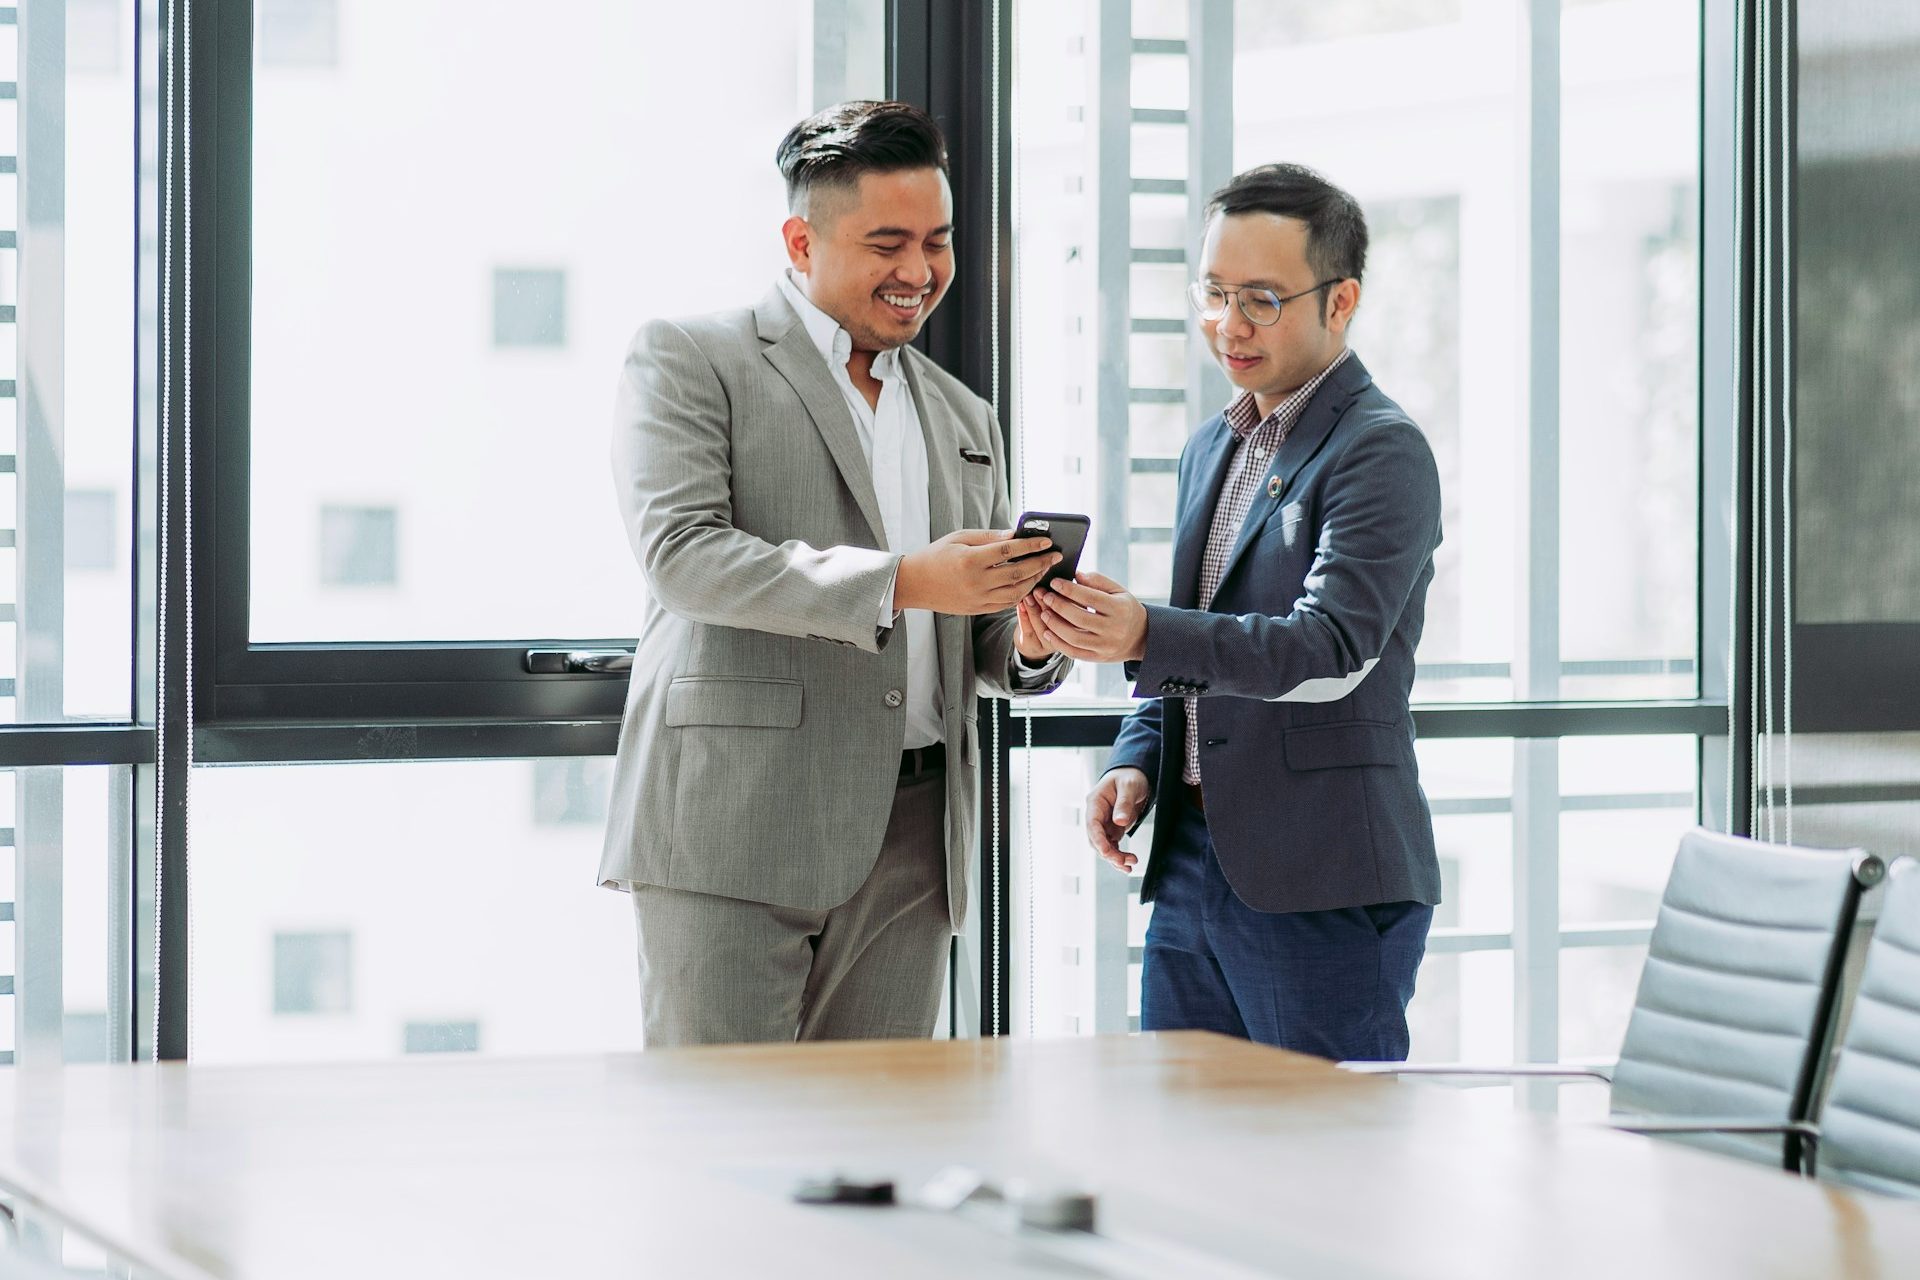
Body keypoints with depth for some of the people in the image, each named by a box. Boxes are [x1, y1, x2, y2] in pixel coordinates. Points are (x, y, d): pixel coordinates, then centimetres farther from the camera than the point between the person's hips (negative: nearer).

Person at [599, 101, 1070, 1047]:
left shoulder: (963, 420, 22)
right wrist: (898, 580, -20)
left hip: (908, 850, 5)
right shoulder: (688, 360, 3)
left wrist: (1029, 643, -1)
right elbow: (681, 553, -12)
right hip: (732, 834, -5)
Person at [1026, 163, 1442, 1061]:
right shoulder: (1213, 449, 17)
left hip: (1324, 887, -8)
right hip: (1190, 867, 8)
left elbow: (1334, 650, -22)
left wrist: (1146, 637, -35)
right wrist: (1137, 762, 6)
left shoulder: (1382, 451, -9)